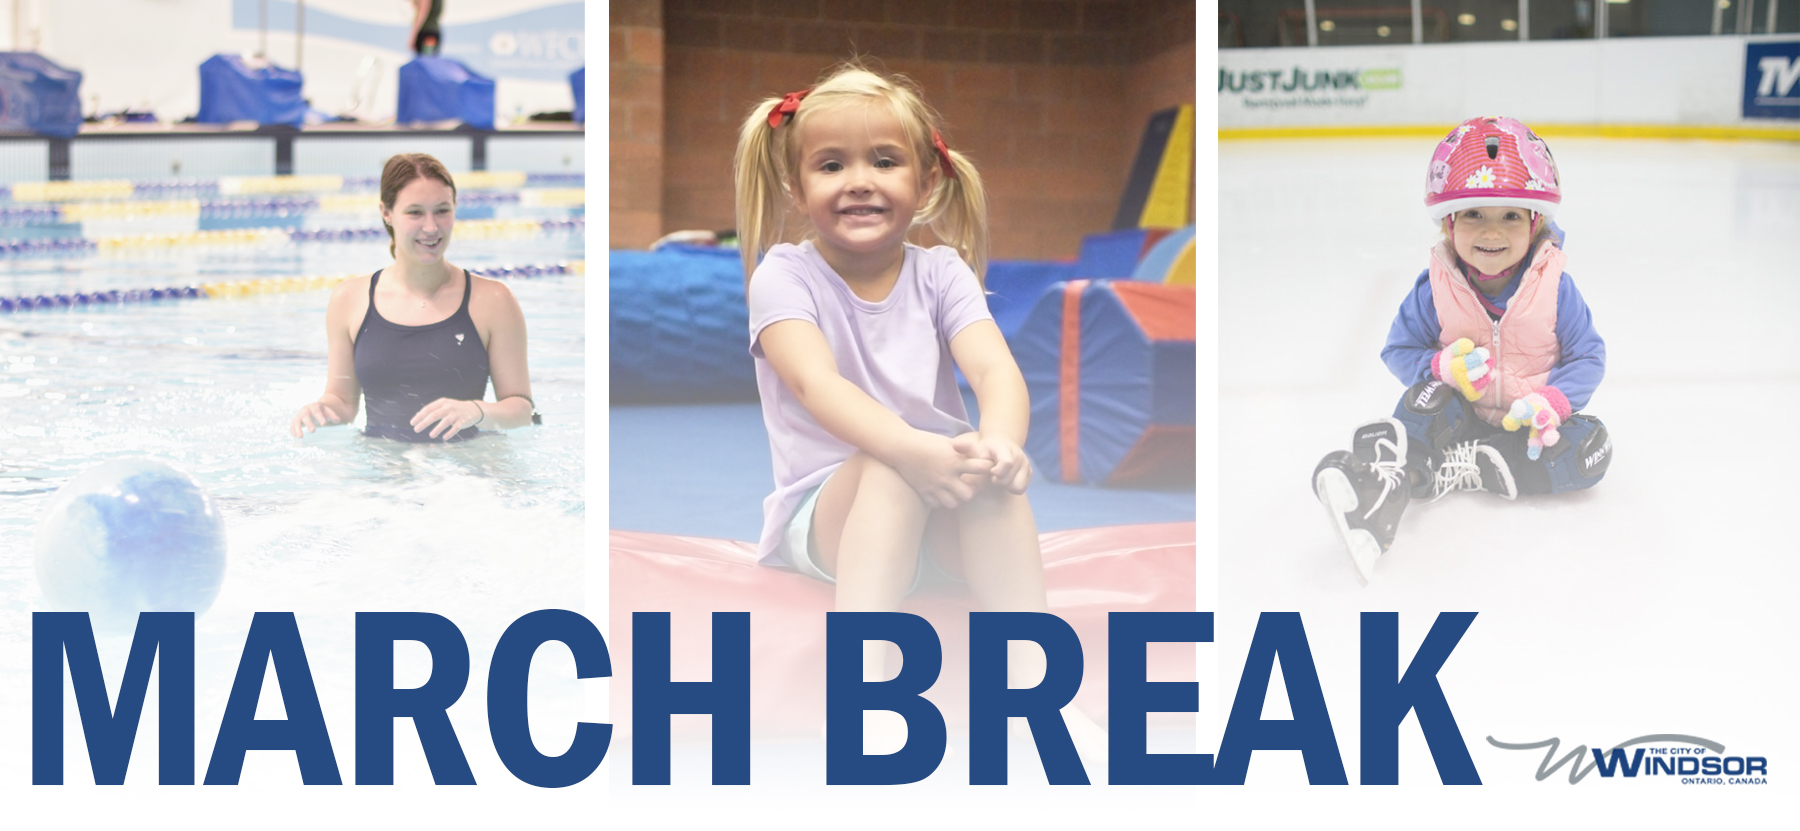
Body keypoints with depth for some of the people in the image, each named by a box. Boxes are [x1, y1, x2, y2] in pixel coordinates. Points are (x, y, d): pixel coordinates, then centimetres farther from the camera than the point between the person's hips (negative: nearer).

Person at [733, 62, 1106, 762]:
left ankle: (1028, 674, -34)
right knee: (888, 468, -35)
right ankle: (867, 681, -45)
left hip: (943, 518, 2)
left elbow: (995, 368, -14)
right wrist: (914, 450, -43)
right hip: (826, 513, -2)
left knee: (992, 469, -30)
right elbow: (817, 383, -24)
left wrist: (1000, 441, -39)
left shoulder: (940, 273, 3)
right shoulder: (785, 275, -6)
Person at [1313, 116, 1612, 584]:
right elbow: (1399, 350, 1)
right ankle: (1374, 495, -56)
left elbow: (1587, 357, -5)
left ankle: (1457, 471, -30)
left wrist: (1552, 402, -25)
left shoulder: (1553, 287, -10)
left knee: (1590, 449, -28)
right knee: (1427, 399, -33)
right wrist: (1443, 366, -20)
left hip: (1528, 422, 0)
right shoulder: (1435, 289, -9)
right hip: (1462, 416, 0)